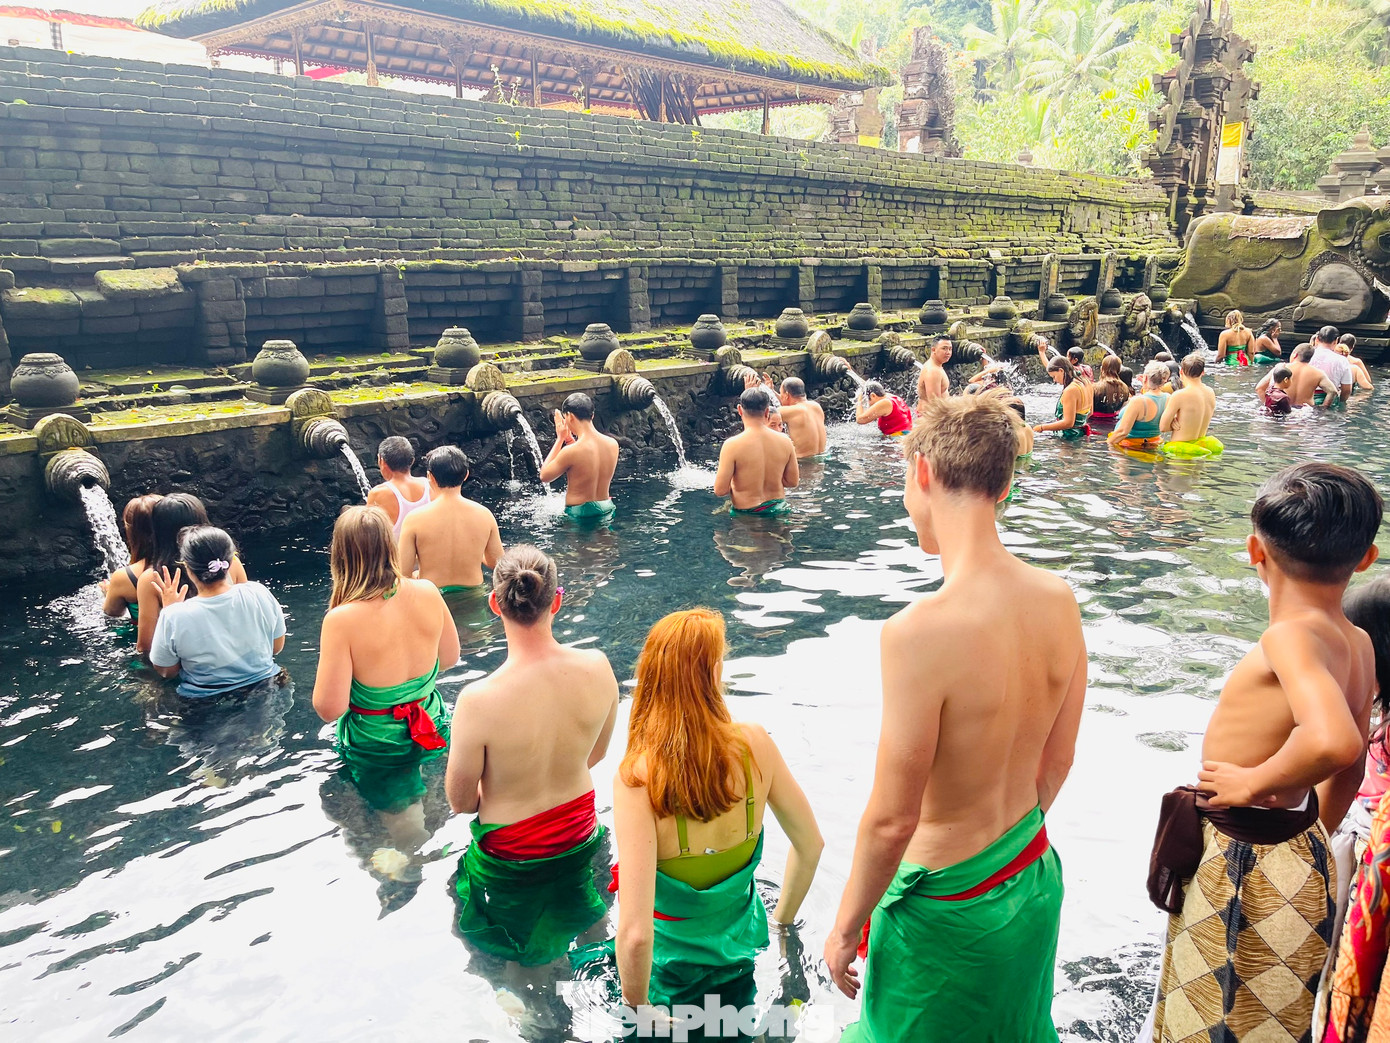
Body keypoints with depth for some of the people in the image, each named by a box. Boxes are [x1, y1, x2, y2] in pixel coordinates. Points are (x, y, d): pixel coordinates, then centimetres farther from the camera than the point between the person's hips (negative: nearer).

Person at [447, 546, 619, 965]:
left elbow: (460, 801, -16)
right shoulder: (597, 666, -22)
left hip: (510, 853, -5)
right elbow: (596, 754, -2)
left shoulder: (478, 701, -34)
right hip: (580, 833, 5)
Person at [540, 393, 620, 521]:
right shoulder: (613, 444, -3)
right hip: (606, 510, 6)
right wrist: (569, 439, 12)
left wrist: (560, 439, -2)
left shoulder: (570, 452, -22)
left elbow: (544, 476, -4)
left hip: (578, 515, -6)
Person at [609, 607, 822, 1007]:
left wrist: (638, 1007, -14)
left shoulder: (637, 778, -31)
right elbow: (810, 845, -5)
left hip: (672, 966, -3)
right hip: (745, 945, 3)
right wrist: (781, 922, 12)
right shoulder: (755, 745, -20)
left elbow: (635, 934, -34)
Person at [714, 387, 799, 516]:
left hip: (745, 514, -5)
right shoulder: (785, 441, -4)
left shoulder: (732, 445, -16)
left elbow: (720, 490, -14)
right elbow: (793, 482, 6)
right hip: (777, 509, 5)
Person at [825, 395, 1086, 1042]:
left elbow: (891, 822, -24)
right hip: (1034, 880, 6)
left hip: (946, 904, -6)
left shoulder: (918, 632, -32)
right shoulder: (1058, 600, -10)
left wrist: (845, 928, -7)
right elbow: (1057, 760, 4)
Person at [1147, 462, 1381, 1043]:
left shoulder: (1291, 636, -27)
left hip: (1246, 868, -8)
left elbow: (1331, 742, -45)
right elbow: (1349, 766, 11)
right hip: (1298, 849, 8)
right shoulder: (1357, 644, -1)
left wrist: (1254, 782, -27)